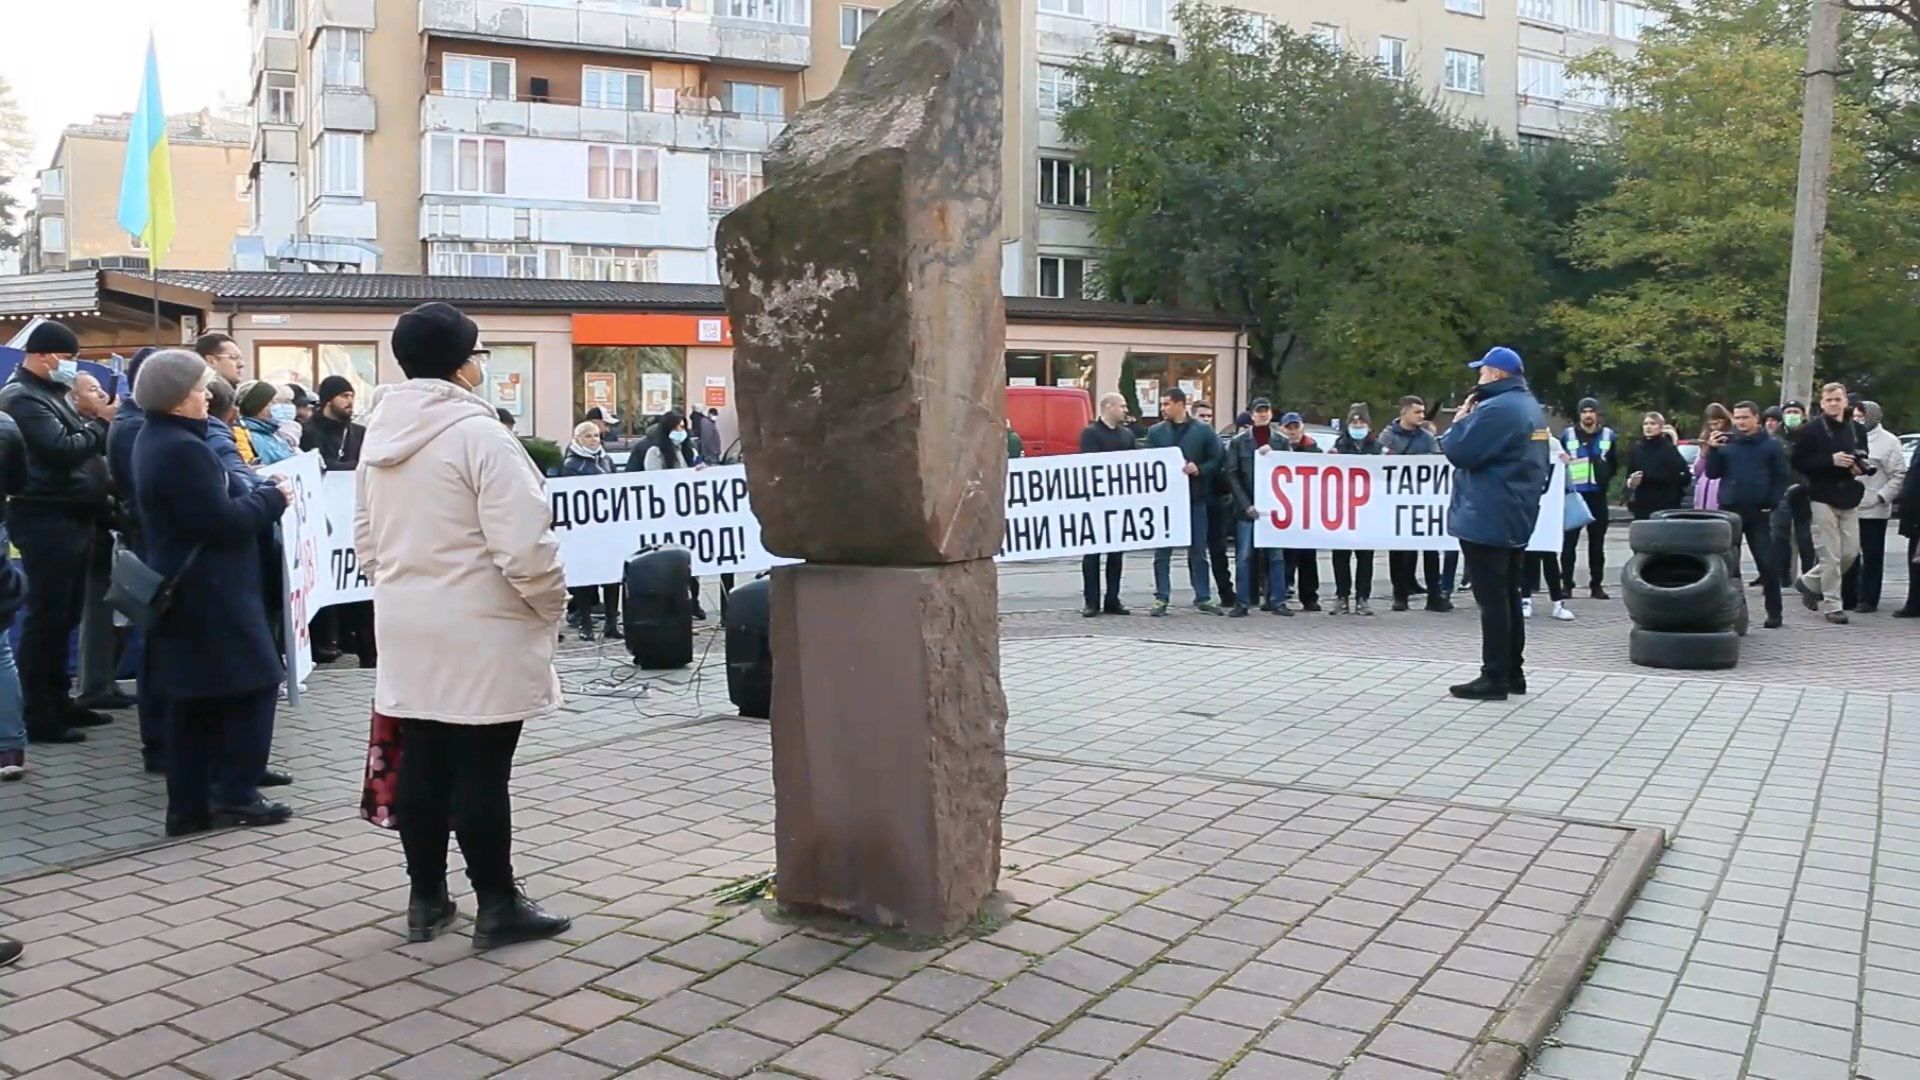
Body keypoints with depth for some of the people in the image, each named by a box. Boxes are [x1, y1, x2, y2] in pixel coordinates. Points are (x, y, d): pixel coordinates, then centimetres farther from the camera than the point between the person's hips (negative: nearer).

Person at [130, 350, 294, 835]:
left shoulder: (154, 439, 13)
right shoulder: (183, 448, -20)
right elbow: (220, 521, -22)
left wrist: (257, 493, 8)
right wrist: (273, 498, -9)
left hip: (184, 589, 10)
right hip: (210, 592, -10)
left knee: (193, 700, 12)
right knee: (252, 684, 0)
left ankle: (189, 804, 16)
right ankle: (235, 795, 4)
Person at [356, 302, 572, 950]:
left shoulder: (381, 434, 9)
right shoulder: (477, 432, -17)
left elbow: (366, 538, 16)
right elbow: (523, 544, -21)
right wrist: (551, 604, -5)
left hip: (408, 629, 8)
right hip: (479, 632, -8)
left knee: (422, 763, 13)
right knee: (480, 770, -1)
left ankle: (426, 900, 23)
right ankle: (498, 907, 9)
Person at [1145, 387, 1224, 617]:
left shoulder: (1203, 431, 3)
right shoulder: (1155, 432, 6)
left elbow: (1216, 460, 4)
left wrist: (1199, 469, -13)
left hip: (1195, 498, 0)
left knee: (1198, 551, 7)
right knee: (1162, 552, 1)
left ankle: (1202, 597, 16)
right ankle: (1161, 598, 7)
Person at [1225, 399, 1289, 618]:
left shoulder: (1281, 441, 9)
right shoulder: (1239, 441, 3)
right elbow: (1232, 475, -1)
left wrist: (1272, 455, -11)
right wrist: (1246, 505, -9)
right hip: (1246, 507, -2)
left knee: (1276, 556, 4)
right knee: (1244, 556, -2)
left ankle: (1277, 601, 10)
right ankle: (1242, 602, 2)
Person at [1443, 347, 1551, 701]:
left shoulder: (1496, 409, -18)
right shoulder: (1532, 408, 16)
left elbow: (1459, 452, -19)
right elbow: (1541, 464, 23)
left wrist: (1461, 420, -3)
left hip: (1486, 521, -10)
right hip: (1516, 519, 10)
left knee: (1491, 599, -6)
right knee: (1508, 596, 15)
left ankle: (1495, 678, -3)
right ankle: (1513, 672, 20)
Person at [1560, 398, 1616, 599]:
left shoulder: (1608, 435, 7)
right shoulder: (1567, 435, 2)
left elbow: (1615, 463, 16)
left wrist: (1603, 480, 5)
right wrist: (1565, 482, -1)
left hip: (1597, 496, 2)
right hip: (1573, 494, -2)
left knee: (1597, 542, 5)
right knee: (1569, 541, -3)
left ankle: (1596, 585, 11)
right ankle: (1566, 584, 3)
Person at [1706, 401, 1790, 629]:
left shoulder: (1771, 445, 2)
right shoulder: (1725, 442, 6)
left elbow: (1780, 477, 1)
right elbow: (1712, 473, 5)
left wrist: (1771, 504, -9)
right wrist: (1712, 450, -9)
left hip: (1758, 512, -2)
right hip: (1729, 510, 2)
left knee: (1766, 562, -2)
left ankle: (1774, 612, 4)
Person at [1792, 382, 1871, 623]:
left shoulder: (1857, 430, 12)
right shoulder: (1811, 430, -4)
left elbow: (1865, 460, 23)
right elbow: (1799, 462, -9)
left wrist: (1860, 466, -1)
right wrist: (1831, 460, -18)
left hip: (1849, 498, 5)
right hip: (1823, 498, -5)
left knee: (1851, 552, 5)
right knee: (1830, 555, -5)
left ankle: (1810, 581, 26)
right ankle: (1831, 604, 3)